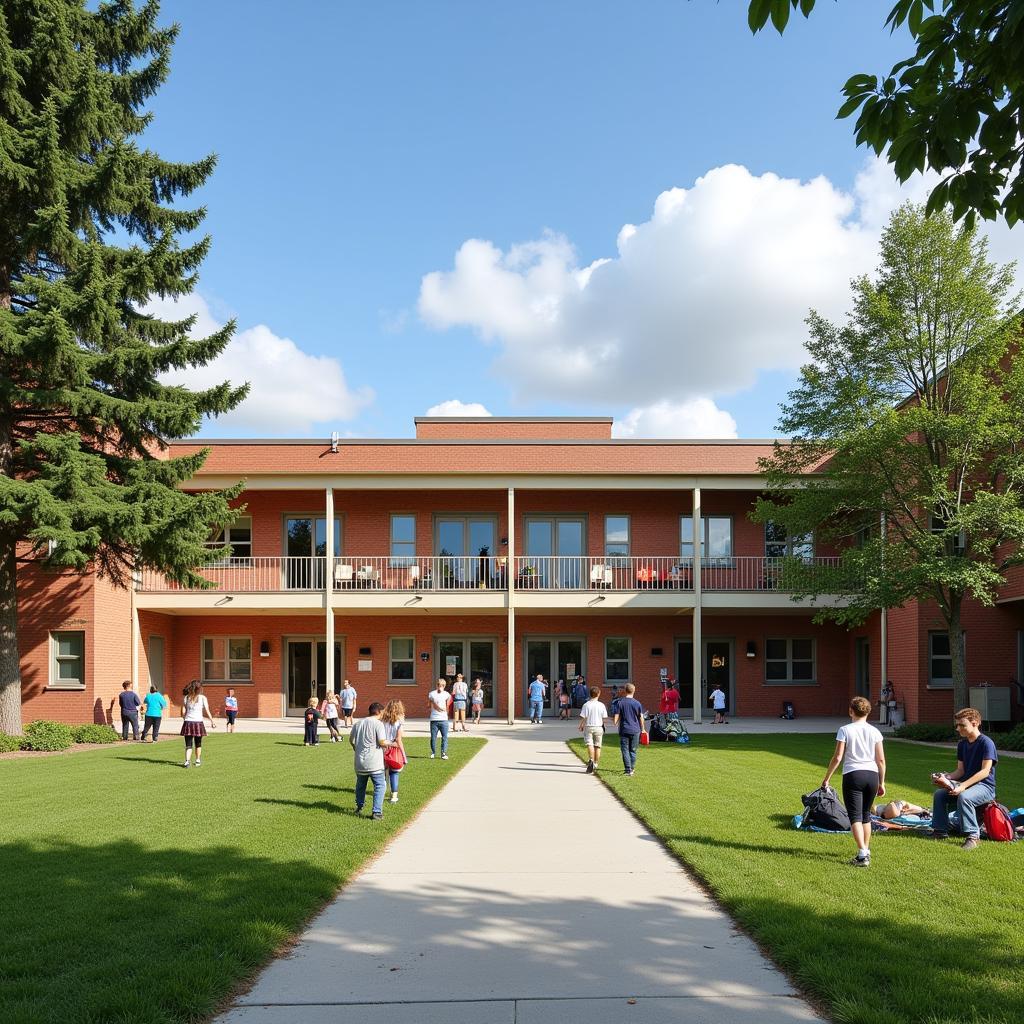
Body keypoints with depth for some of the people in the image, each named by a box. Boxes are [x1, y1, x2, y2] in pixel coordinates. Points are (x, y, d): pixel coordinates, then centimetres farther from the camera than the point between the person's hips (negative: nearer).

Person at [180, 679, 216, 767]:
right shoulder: (202, 698, -2)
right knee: (198, 744, 16)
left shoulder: (186, 697, 5)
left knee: (188, 744, 4)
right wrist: (212, 721, 6)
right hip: (198, 723, -1)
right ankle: (198, 760, 25)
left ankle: (187, 760, -14)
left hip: (188, 723, 1)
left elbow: (183, 712, 3)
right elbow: (207, 711, -3)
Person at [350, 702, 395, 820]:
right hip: (374, 762, -6)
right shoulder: (378, 724, -10)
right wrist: (391, 744, 4)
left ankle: (359, 808, 37)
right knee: (379, 786, 0)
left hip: (360, 761, 6)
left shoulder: (358, 723, 10)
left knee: (360, 785, 23)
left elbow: (351, 739, 20)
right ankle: (377, 812, -7)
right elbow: (382, 742, -16)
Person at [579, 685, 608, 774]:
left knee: (589, 744, -5)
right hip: (598, 727, 2)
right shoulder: (601, 705, -4)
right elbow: (604, 718, -2)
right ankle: (595, 764, 18)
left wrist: (581, 726, 6)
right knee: (597, 746, 12)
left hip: (588, 727, -2)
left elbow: (583, 717, -9)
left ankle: (591, 760, -30)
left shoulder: (586, 705, -8)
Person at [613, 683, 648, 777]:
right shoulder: (637, 703, -1)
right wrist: (643, 729, 17)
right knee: (633, 750, 13)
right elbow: (641, 718, 3)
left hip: (624, 730, -2)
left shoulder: (620, 703, -3)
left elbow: (616, 718, -5)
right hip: (635, 730, 2)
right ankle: (632, 769, 20)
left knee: (625, 750, 2)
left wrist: (616, 723, 16)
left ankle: (628, 770, -4)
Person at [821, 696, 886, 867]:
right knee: (866, 815, 19)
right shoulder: (874, 731, 5)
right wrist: (881, 783, 14)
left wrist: (827, 777, 2)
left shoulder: (845, 730, -4)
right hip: (872, 775, 4)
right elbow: (881, 760, 4)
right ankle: (866, 851, 25)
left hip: (853, 775, -4)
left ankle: (862, 854, -16)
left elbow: (837, 757, -7)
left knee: (855, 816, -4)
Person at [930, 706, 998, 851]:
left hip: (985, 786, -8)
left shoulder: (986, 743, -15)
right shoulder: (962, 744, 10)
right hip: (966, 784, 8)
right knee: (939, 794, -8)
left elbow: (985, 771, -22)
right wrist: (946, 777, -10)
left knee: (964, 797, -35)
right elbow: (960, 770, 11)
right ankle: (941, 830, 2)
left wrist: (962, 786, -29)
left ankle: (972, 836, -27)